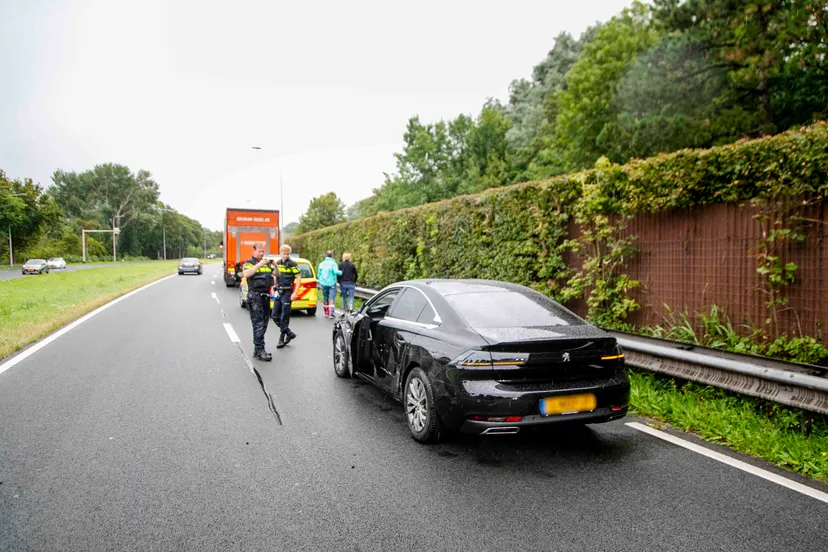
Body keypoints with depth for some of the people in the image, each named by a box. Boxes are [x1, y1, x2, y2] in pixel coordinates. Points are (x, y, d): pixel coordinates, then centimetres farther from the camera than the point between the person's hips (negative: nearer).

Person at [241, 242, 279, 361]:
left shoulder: (267, 263, 16)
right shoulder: (249, 263, -2)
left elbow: (277, 274, 13)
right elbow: (246, 274, -21)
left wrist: (275, 265, -6)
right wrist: (259, 264, -27)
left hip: (266, 296, 7)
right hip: (255, 296, -7)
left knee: (264, 324, 10)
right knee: (258, 324, -10)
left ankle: (257, 348, 19)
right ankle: (259, 350, -10)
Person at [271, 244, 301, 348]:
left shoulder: (292, 264, -8)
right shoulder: (277, 263, 11)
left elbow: (299, 278, -10)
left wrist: (295, 293, -17)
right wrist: (275, 288, 15)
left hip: (287, 293, -7)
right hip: (278, 292, 7)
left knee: (284, 317, -3)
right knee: (275, 316, 7)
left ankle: (282, 339, 8)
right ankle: (289, 333, 19)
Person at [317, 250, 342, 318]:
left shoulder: (321, 264, 5)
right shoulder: (333, 263, -9)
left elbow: (318, 275, 11)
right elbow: (336, 271, -25)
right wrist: (341, 272, -7)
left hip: (324, 284, 4)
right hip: (332, 283, -4)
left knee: (325, 298, 16)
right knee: (332, 299, -3)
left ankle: (326, 313, 23)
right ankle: (331, 314, -11)